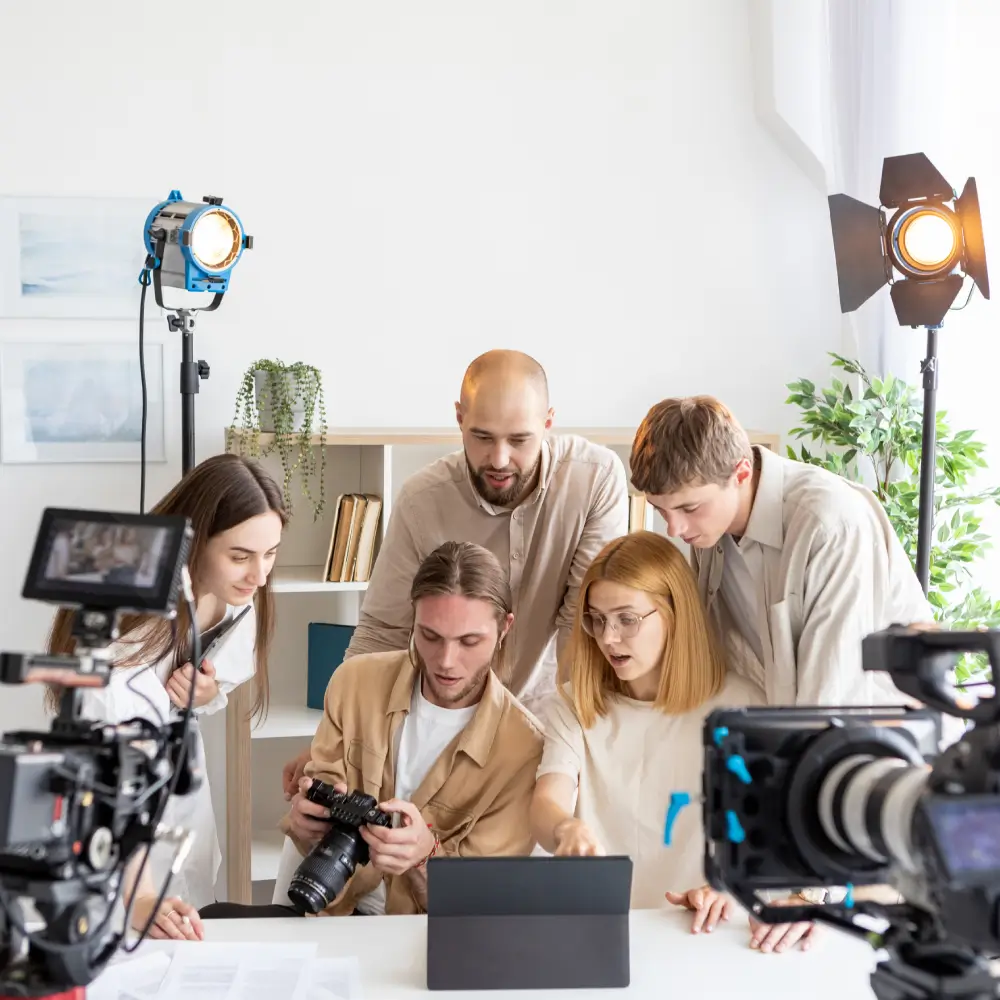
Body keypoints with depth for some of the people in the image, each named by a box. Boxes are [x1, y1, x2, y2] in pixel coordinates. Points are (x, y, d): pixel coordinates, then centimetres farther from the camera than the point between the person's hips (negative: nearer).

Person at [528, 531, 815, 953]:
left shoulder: (737, 704, 6)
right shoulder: (570, 709, 11)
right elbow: (545, 806, -5)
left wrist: (729, 887, -21)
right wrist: (568, 830, -30)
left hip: (700, 934, -3)